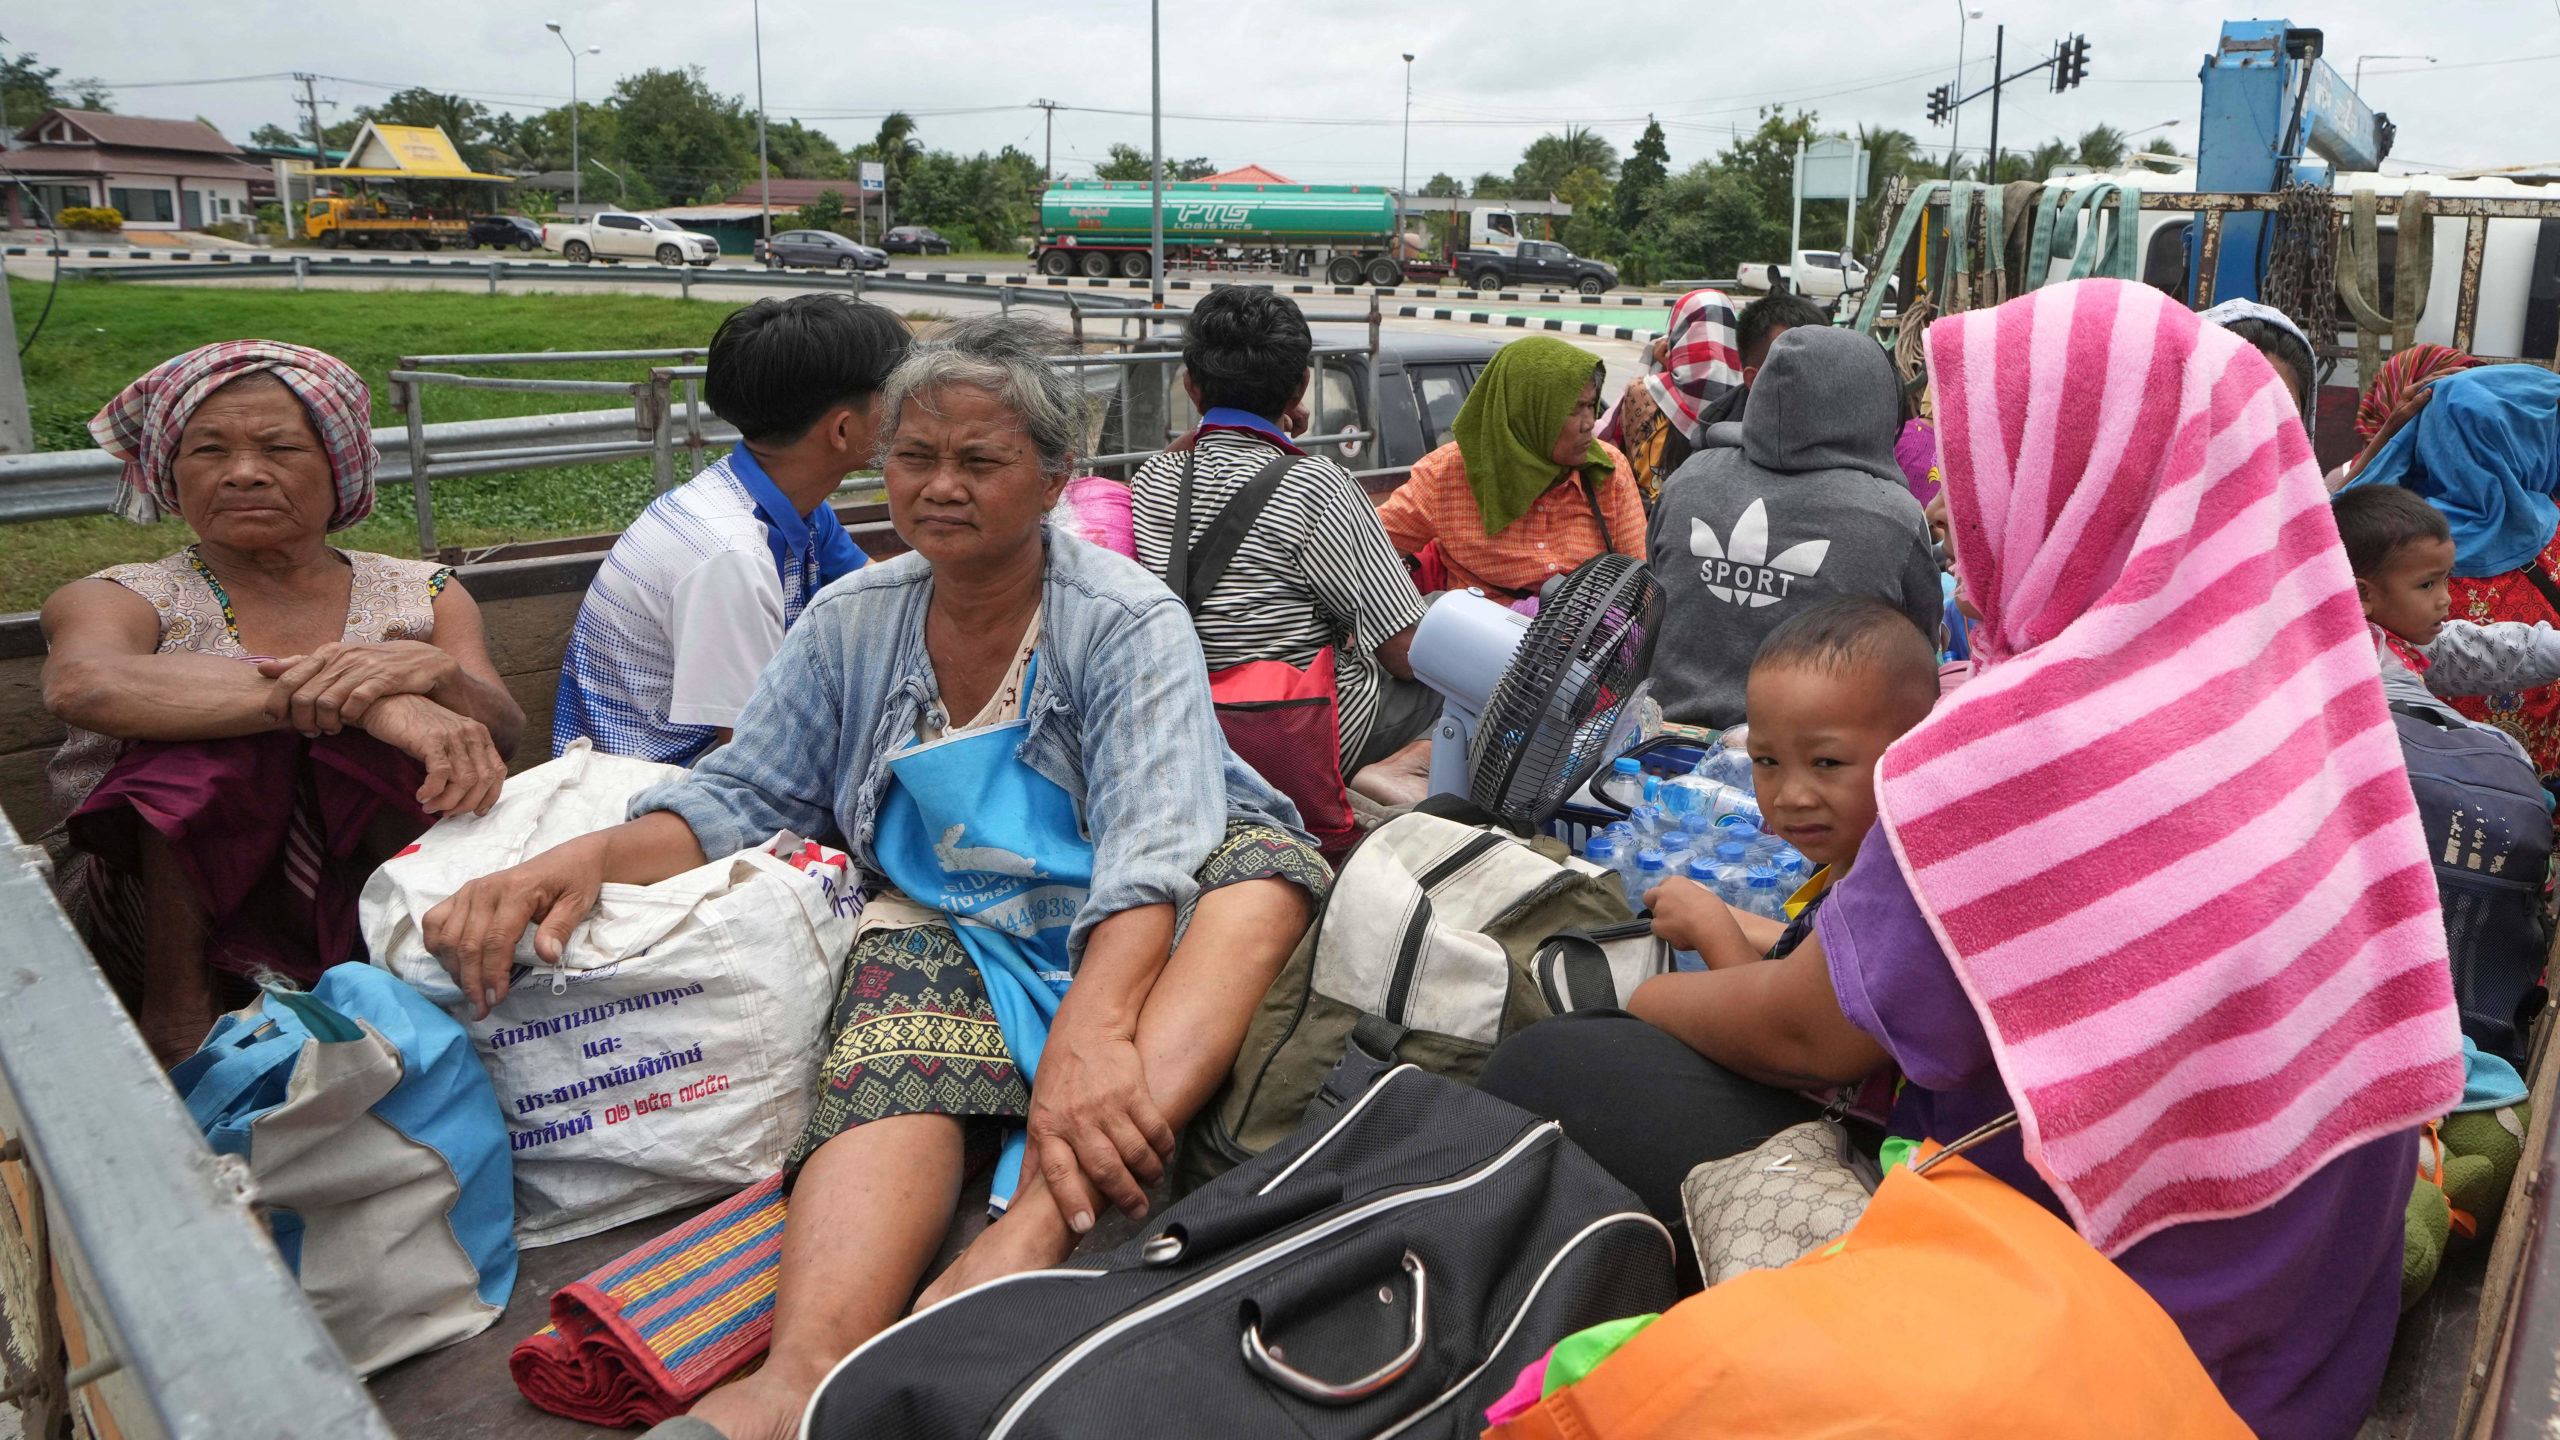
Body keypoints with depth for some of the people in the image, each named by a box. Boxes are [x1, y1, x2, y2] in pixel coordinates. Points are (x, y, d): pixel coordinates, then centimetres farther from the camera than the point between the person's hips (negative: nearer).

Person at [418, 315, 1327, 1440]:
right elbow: (742, 793, 7)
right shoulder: (854, 621, 7)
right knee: (896, 1058, -32)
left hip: (1121, 936, -2)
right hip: (949, 927, 3)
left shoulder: (1128, 621, -9)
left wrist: (1089, 1032, -43)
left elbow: (1152, 840, -23)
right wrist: (589, 856, -17)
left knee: (1265, 861, -34)